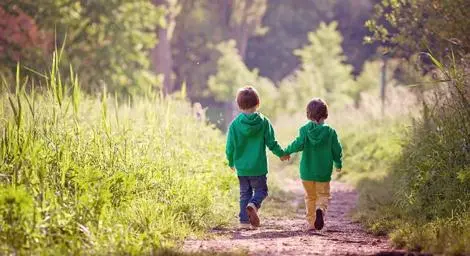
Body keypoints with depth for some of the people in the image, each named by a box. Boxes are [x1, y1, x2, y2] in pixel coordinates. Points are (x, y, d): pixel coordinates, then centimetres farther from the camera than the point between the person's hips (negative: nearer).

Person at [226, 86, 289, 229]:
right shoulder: (264, 122, -8)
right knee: (261, 190, 11)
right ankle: (253, 205, -19)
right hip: (258, 167, -2)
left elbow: (230, 147, -2)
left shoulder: (235, 124, -5)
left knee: (245, 193, 14)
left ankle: (244, 221, 9)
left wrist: (231, 162, 16)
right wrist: (282, 154, 14)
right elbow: (271, 143, -4)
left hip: (241, 167, 2)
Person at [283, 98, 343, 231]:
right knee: (323, 195, 10)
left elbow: (299, 144, -21)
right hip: (324, 173, -1)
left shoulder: (305, 129, -8)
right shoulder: (330, 131, -5)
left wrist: (286, 151, -3)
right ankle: (321, 210, -22)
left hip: (307, 171, 1)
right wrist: (338, 164, 18)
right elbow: (337, 150, 0)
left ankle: (311, 223, 15)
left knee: (310, 197, 16)